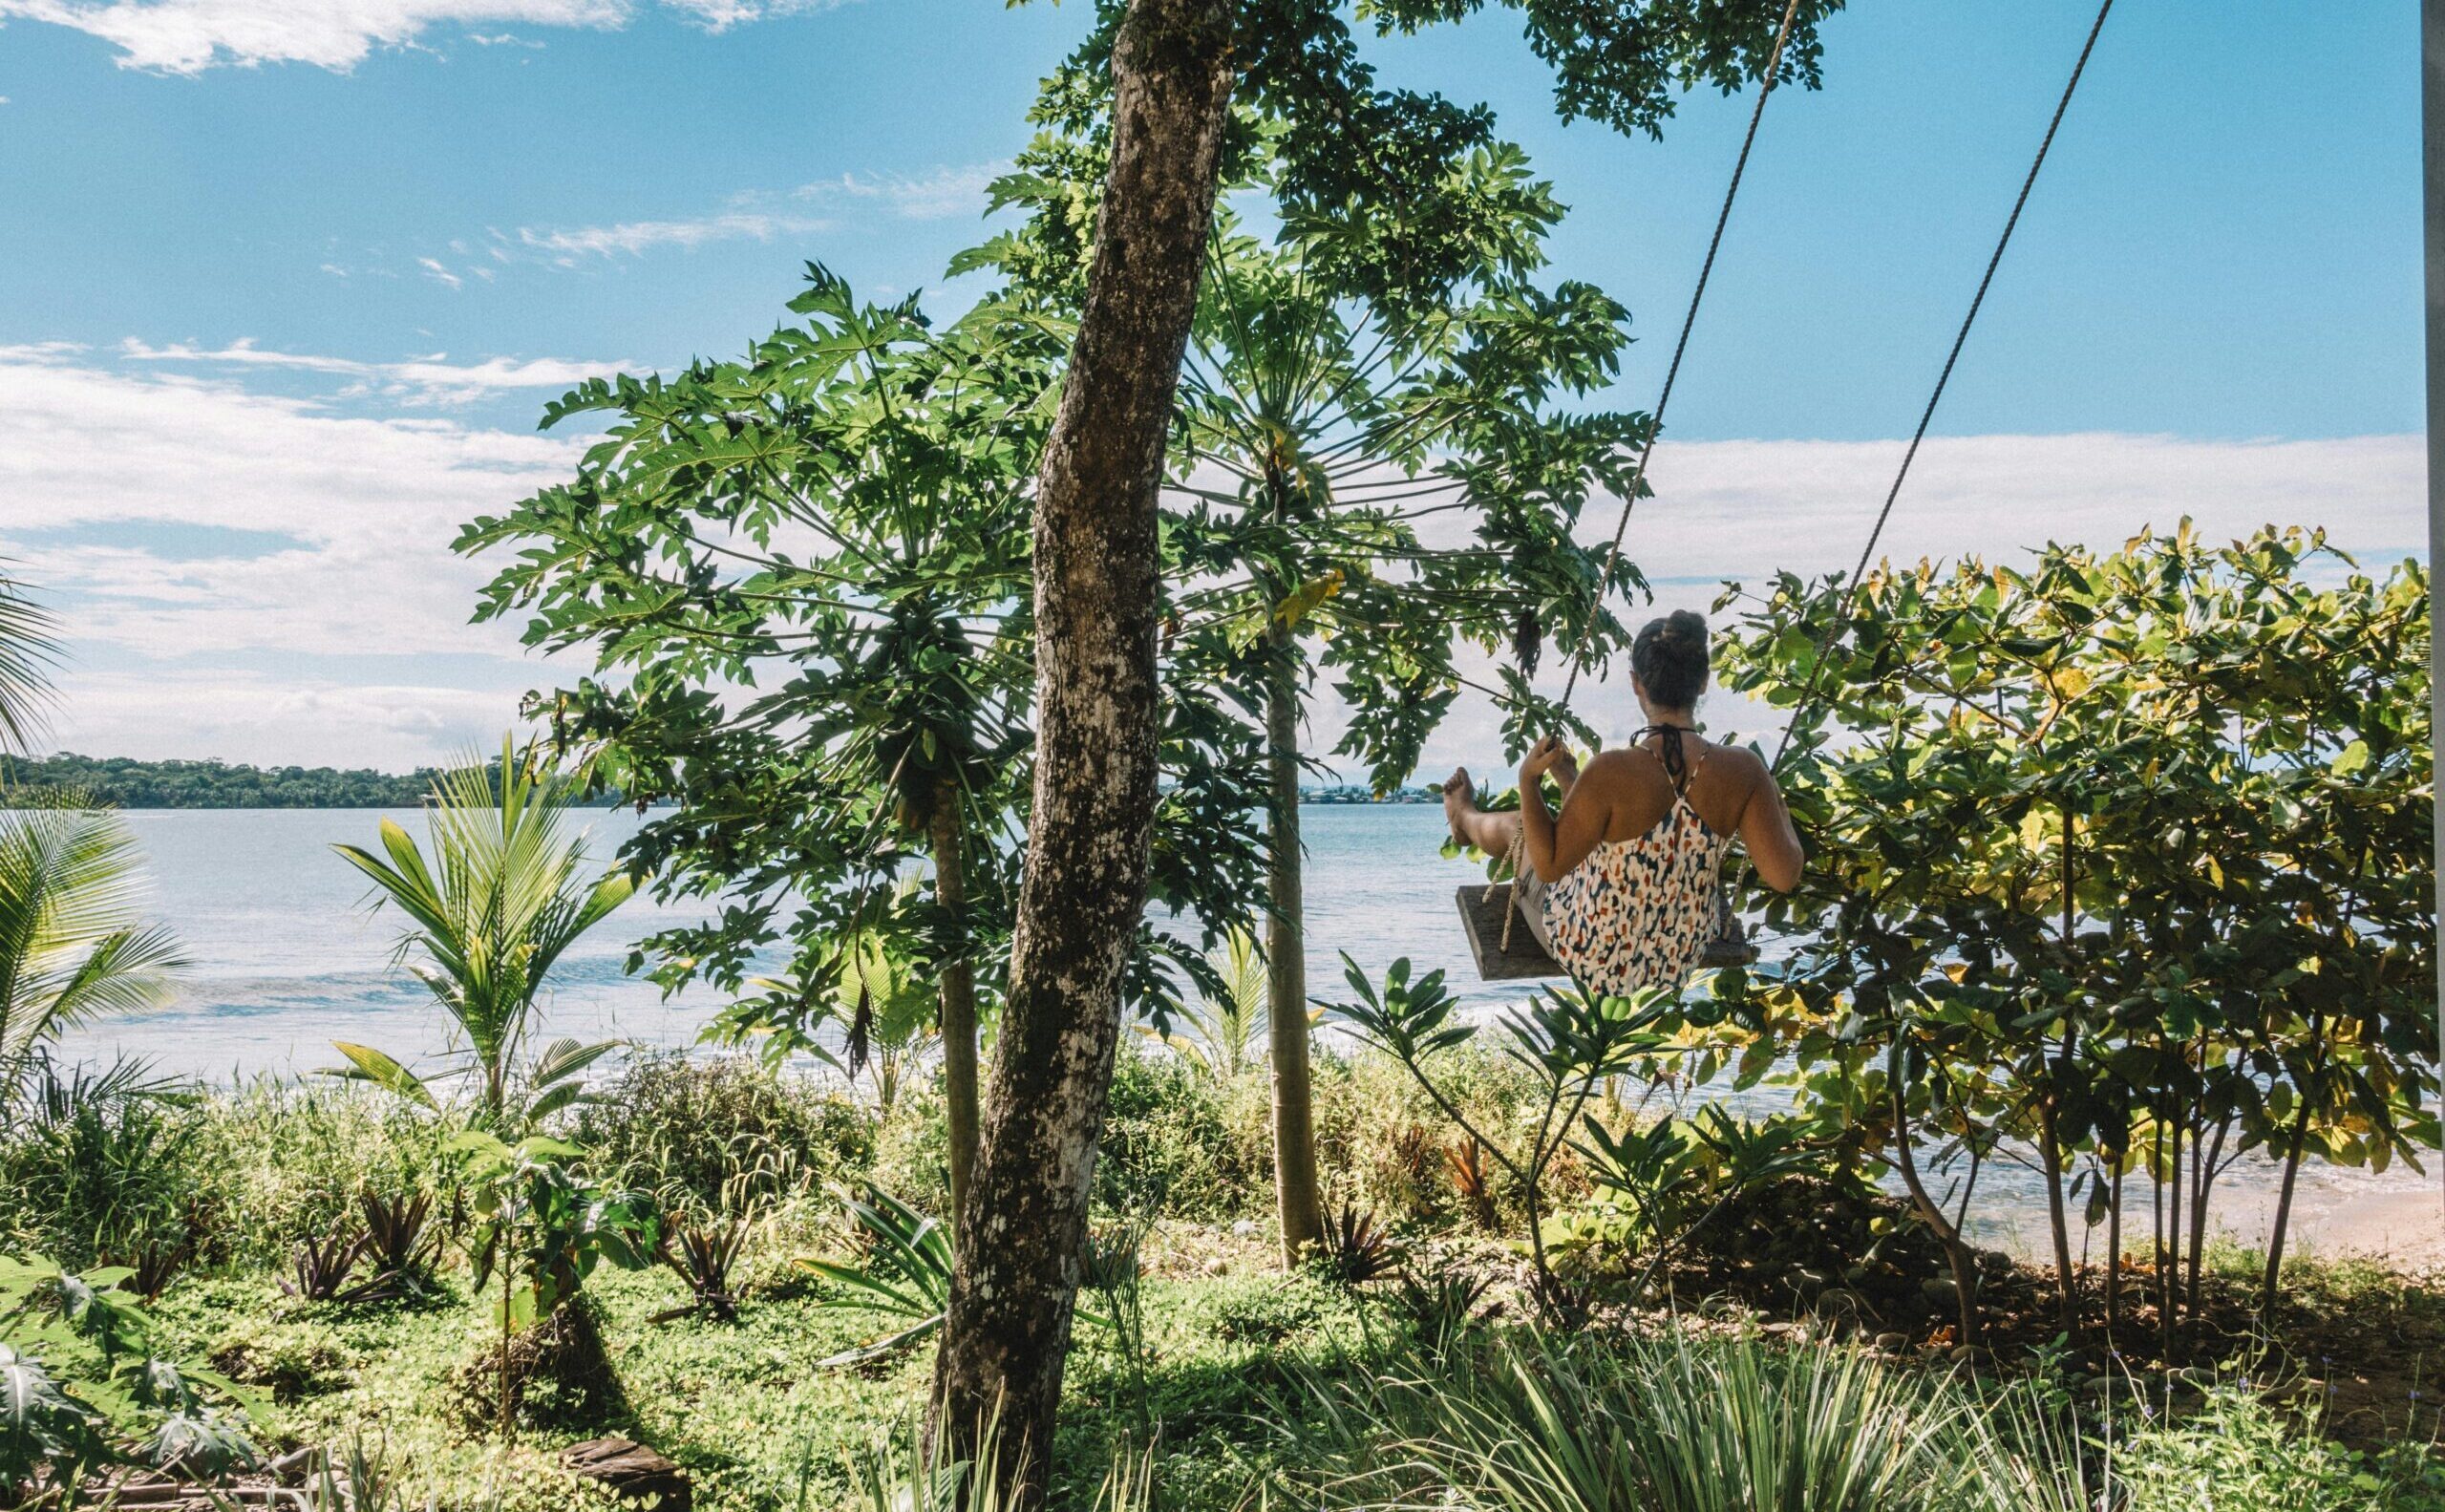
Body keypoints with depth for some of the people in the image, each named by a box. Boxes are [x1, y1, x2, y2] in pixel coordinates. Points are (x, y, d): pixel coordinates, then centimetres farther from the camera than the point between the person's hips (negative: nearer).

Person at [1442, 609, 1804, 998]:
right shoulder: (1742, 769, -24)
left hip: (1587, 957, -3)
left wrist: (1528, 778, -14)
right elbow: (1784, 876, -18)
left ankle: (1465, 816, 63)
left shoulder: (1612, 772, -32)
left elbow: (1549, 865, -22)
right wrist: (1778, 806, -1)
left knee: (1515, 825, 27)